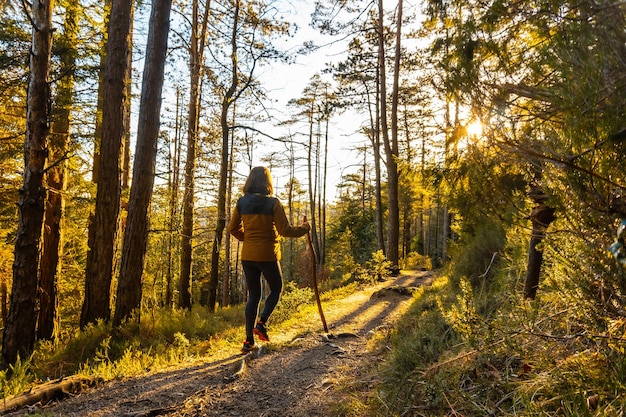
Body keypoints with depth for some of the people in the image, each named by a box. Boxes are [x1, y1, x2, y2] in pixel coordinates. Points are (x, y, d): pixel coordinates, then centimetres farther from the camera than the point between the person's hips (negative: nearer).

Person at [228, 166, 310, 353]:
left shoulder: (242, 203, 1)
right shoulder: (273, 203, -13)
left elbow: (233, 228, 9)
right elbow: (285, 230, -15)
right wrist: (304, 228, 1)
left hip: (247, 256, 4)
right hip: (268, 255, -4)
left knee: (253, 296, 14)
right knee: (276, 289, 19)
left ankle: (249, 341, 13)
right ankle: (261, 323, -1)